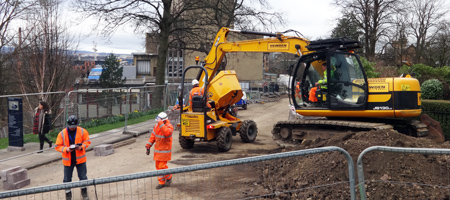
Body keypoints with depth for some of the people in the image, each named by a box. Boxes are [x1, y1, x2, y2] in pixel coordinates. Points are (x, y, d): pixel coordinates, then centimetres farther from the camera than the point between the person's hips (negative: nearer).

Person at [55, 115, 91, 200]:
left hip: (80, 159, 1)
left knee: (83, 177, 11)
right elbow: (58, 146, -4)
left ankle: (84, 193, 31)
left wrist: (81, 147, -17)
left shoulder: (82, 131, -5)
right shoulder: (62, 134, -7)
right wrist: (66, 149, -22)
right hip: (68, 160, 0)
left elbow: (87, 141, 2)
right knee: (67, 179, 7)